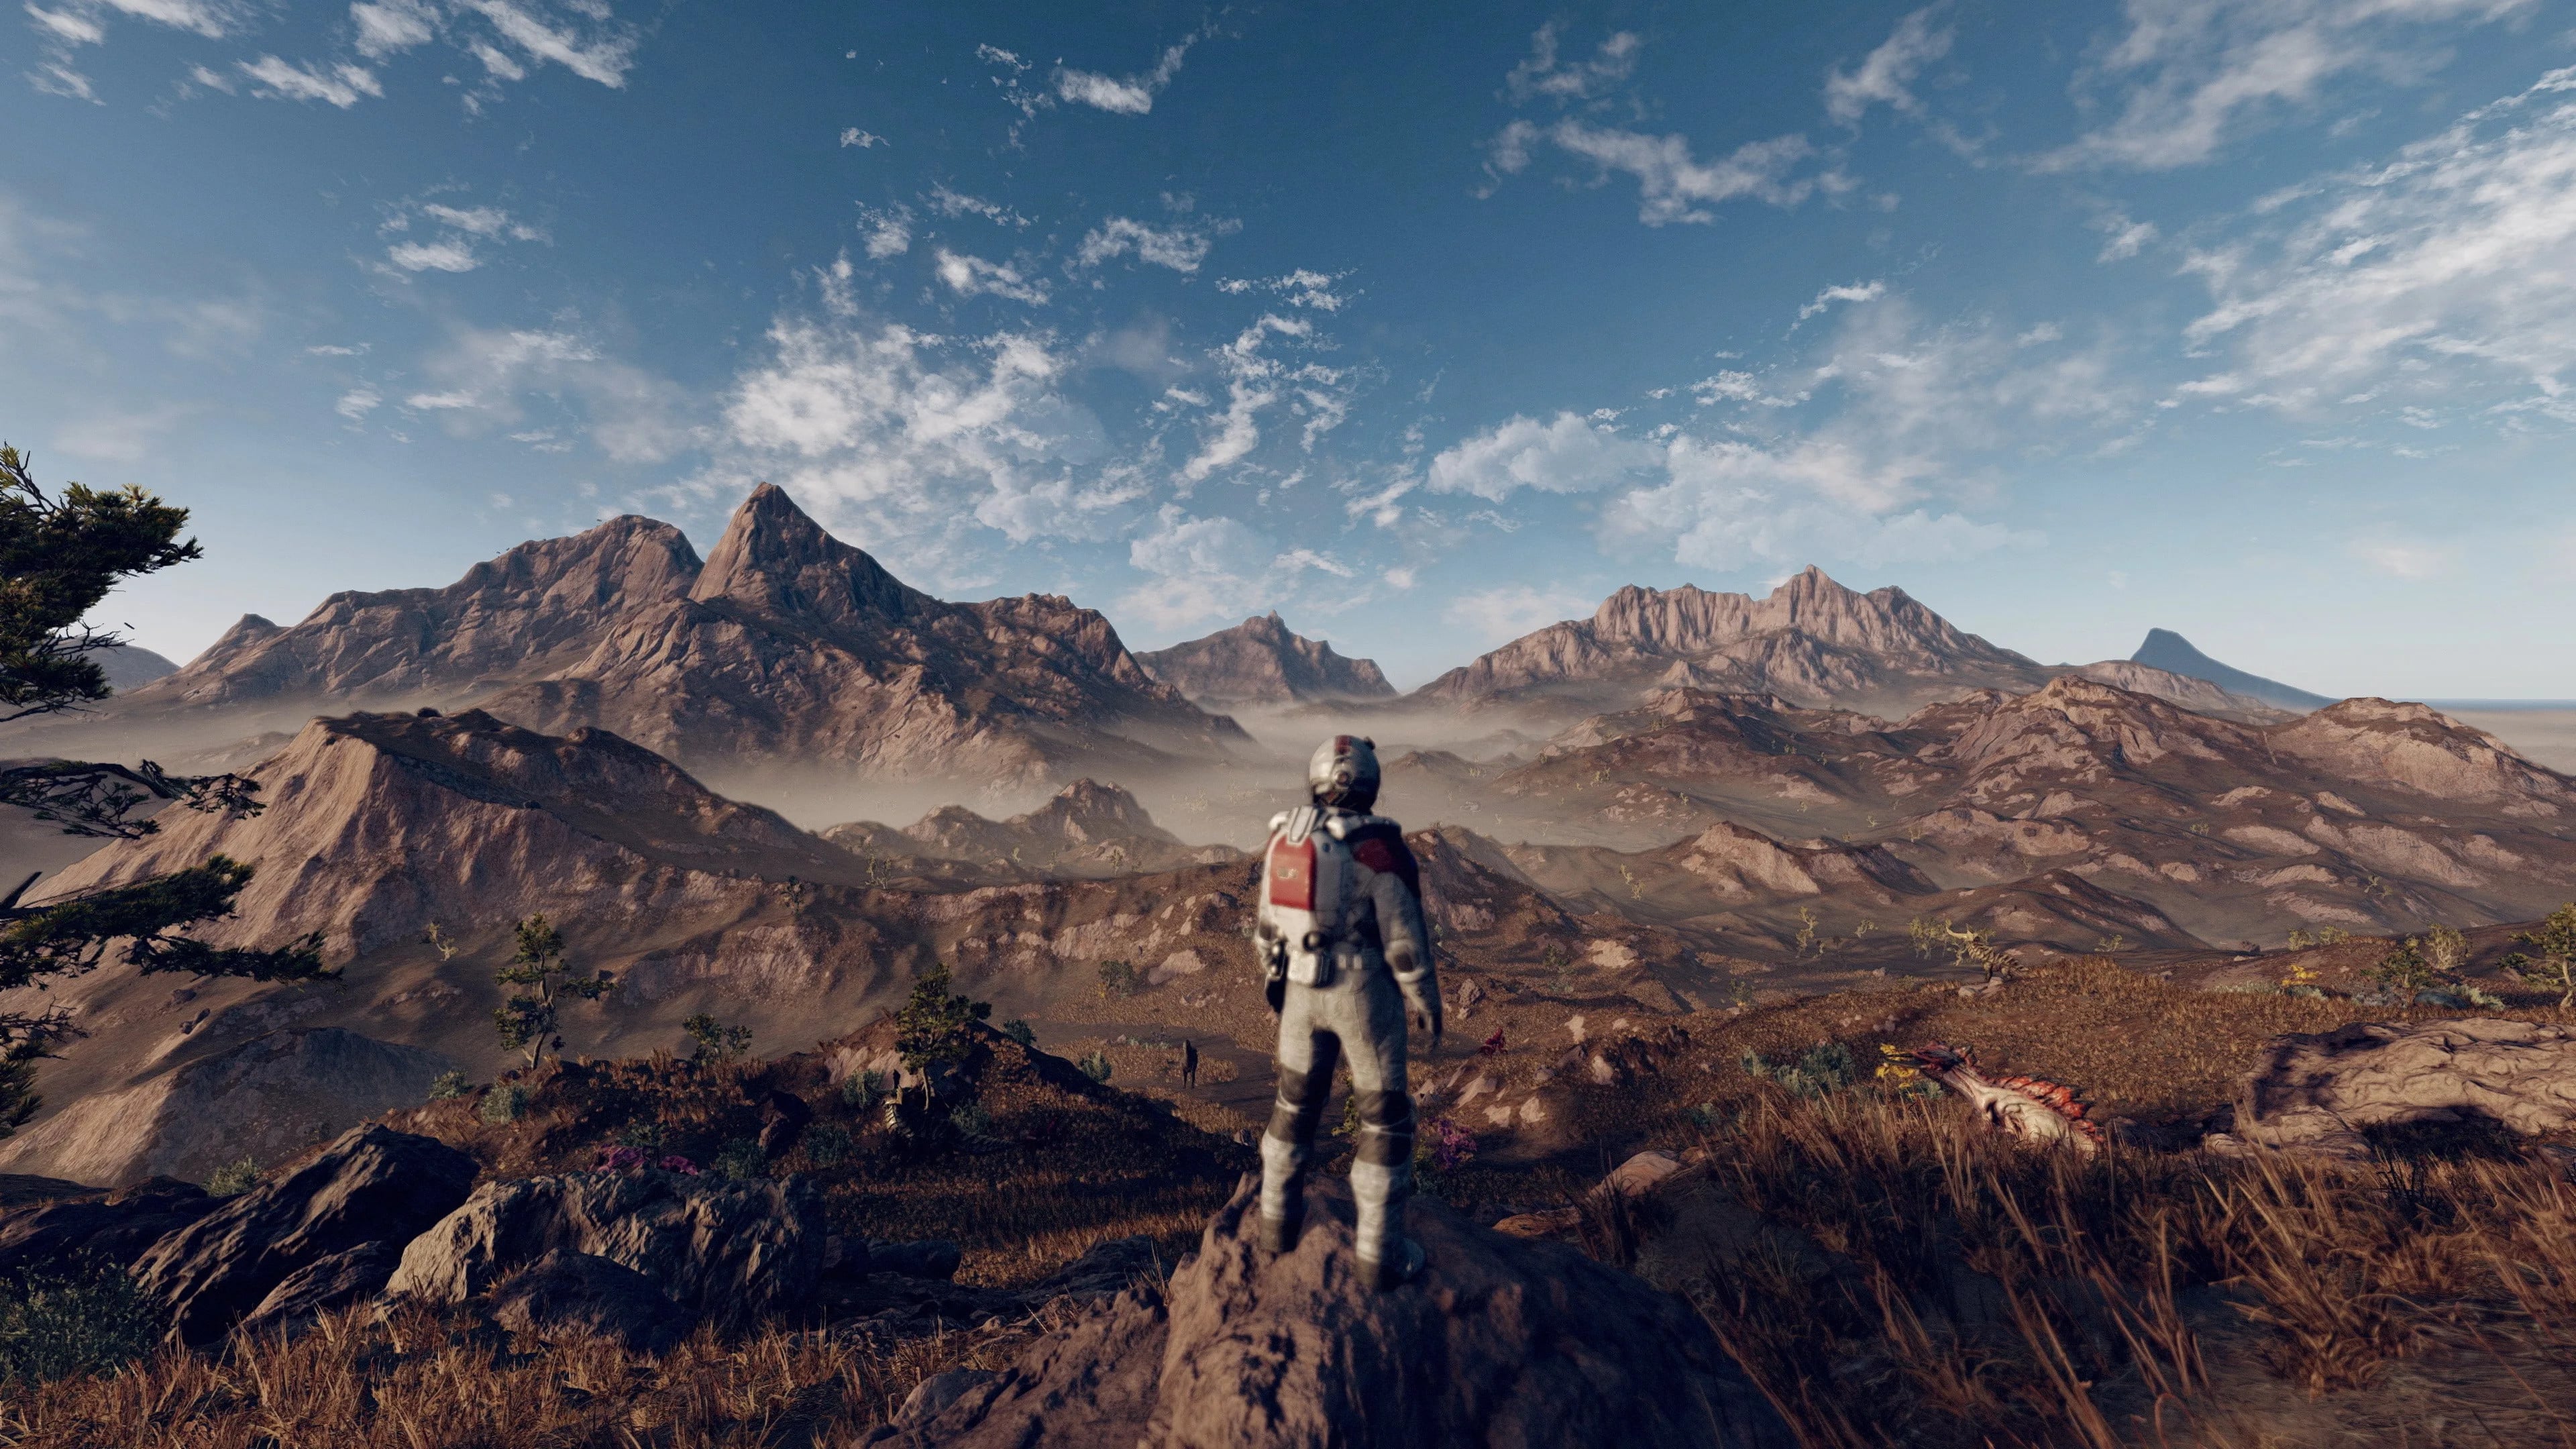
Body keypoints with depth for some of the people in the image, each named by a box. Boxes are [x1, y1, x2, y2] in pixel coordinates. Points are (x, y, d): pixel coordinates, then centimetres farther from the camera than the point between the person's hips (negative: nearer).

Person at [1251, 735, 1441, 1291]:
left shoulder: (1285, 838, -3)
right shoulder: (1380, 846, -20)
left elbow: (1267, 921, 5)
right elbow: (1406, 935, -16)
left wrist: (1275, 978, 20)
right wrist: (1427, 1001, -2)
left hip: (1302, 985, 5)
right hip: (1364, 991, -5)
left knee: (1297, 1099, 24)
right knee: (1385, 1116, 13)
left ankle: (1280, 1218, 39)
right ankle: (1381, 1255, 24)